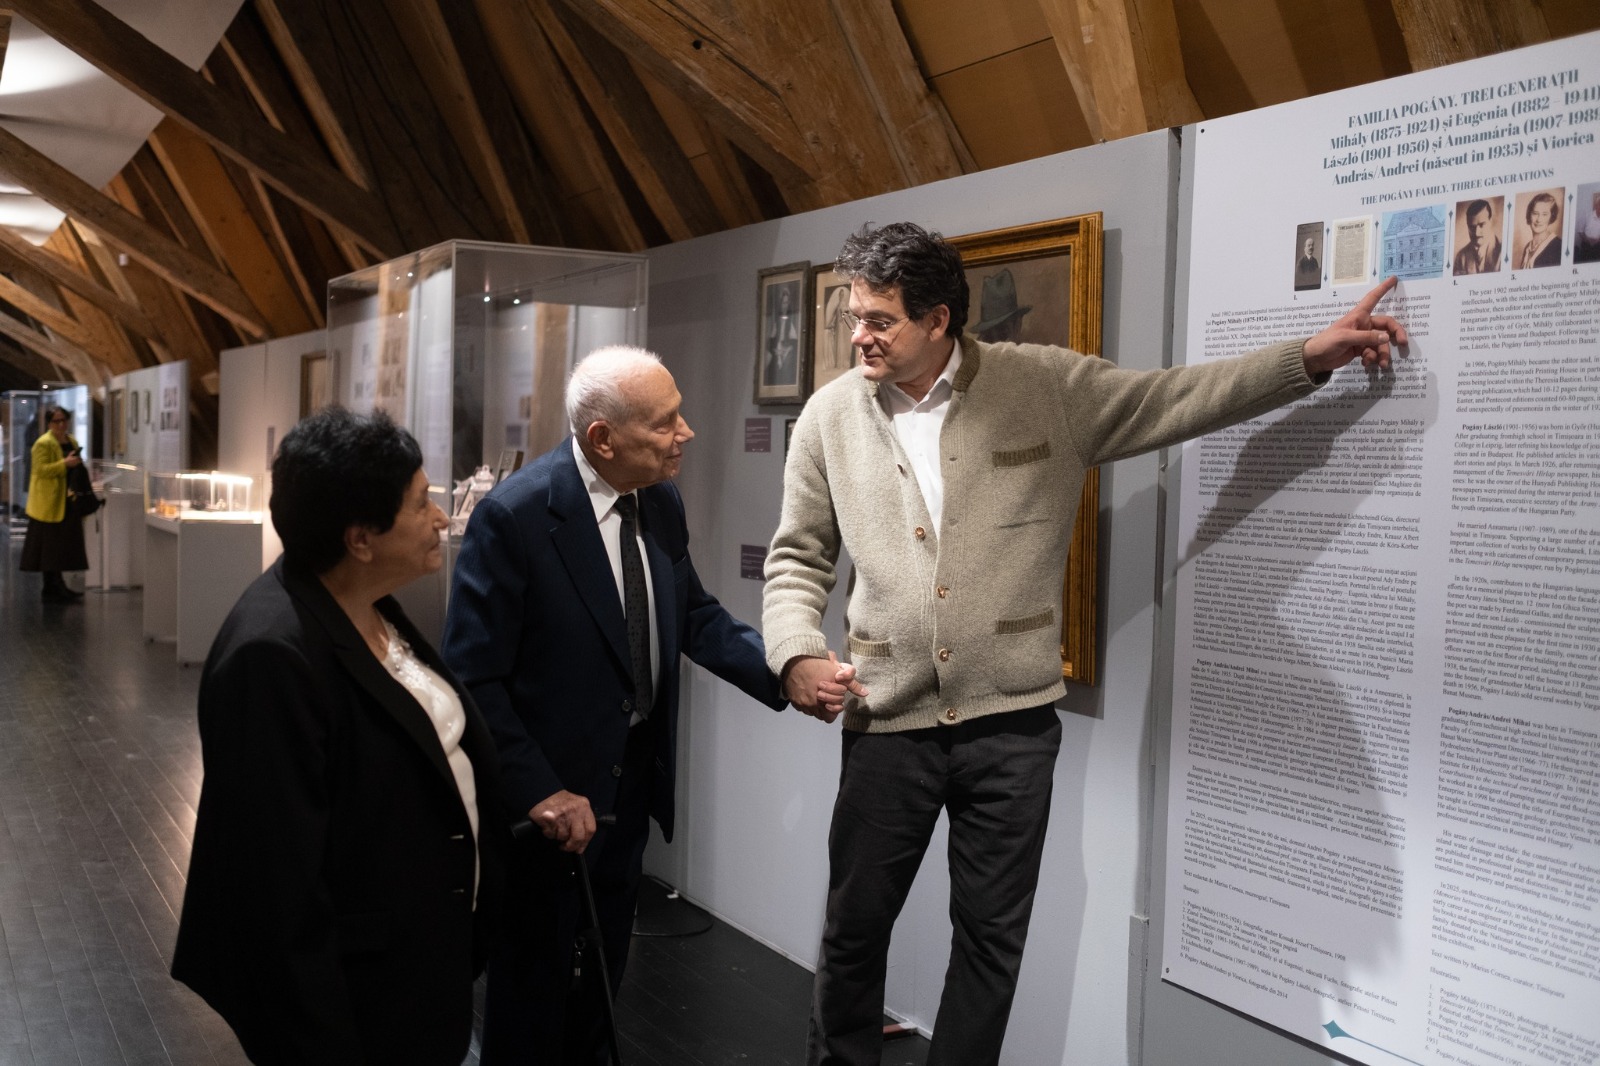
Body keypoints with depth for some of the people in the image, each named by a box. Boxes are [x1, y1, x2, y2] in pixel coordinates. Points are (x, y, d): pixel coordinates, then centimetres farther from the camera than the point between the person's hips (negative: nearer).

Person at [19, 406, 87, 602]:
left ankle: (57, 586, 21)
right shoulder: (43, 443, -10)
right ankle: (51, 590, 0)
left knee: (63, 547, 12)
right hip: (50, 503, -8)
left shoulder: (71, 441, 16)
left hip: (68, 501, 8)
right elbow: (40, 470, -18)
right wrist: (65, 464, -24)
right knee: (50, 548, -4)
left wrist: (78, 462, 8)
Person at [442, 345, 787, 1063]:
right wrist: (537, 791, -23)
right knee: (535, 984, 13)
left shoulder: (660, 502, -3)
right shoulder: (514, 516, -23)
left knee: (603, 973, 24)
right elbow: (472, 677, -20)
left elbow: (694, 615, 5)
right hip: (549, 798, -6)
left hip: (632, 781, 7)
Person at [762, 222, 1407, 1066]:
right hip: (888, 722, 1)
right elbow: (798, 558, 7)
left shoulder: (1047, 387, -4)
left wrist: (1310, 357, -5)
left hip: (1011, 723, -1)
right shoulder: (830, 416, 1)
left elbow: (1177, 399, 1)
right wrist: (797, 655, -8)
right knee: (854, 925, 12)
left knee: (992, 934, 11)